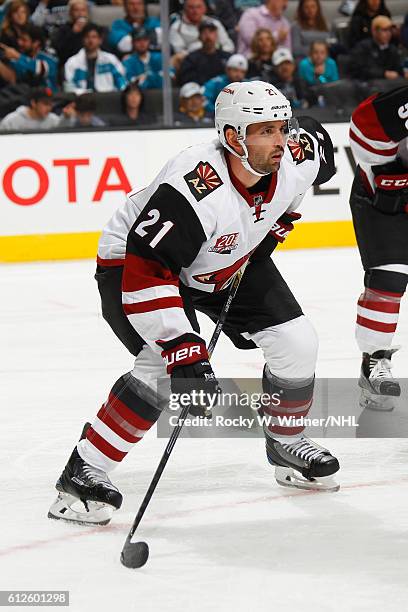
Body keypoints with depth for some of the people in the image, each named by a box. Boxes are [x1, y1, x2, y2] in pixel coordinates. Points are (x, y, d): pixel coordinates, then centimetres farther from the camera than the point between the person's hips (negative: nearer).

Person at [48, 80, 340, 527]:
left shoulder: (298, 158, -21)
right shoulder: (195, 189, -41)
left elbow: (317, 138, 7)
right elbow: (146, 273, -42)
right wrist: (183, 350, -45)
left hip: (232, 261, 7)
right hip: (132, 260, -7)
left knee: (296, 341, -1)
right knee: (163, 366, -27)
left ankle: (286, 445, 24)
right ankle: (83, 473, -17)